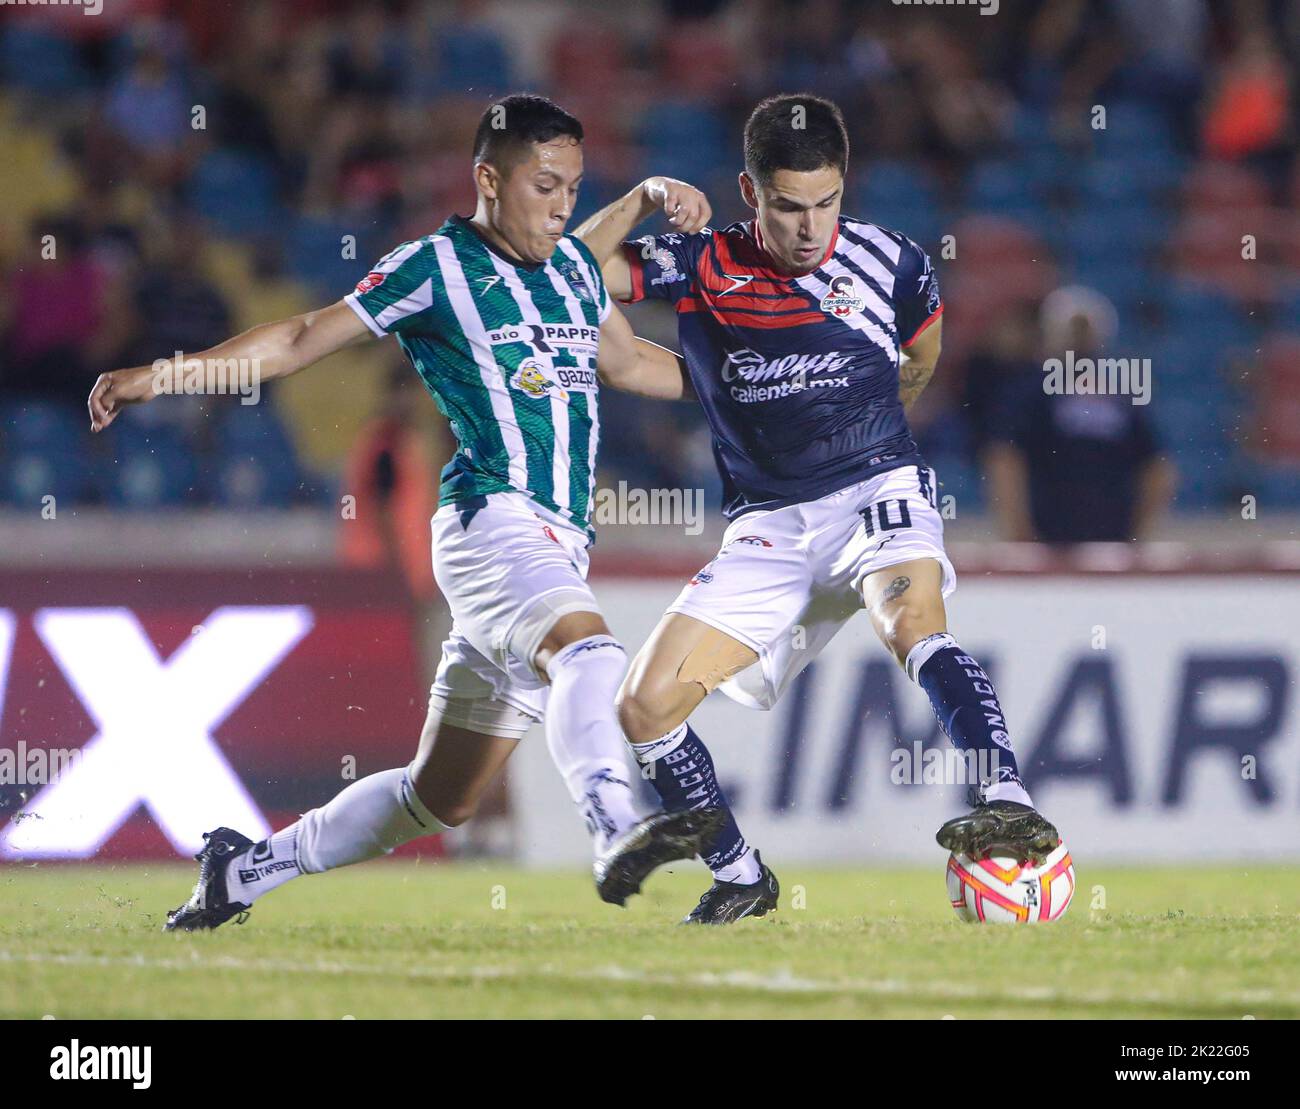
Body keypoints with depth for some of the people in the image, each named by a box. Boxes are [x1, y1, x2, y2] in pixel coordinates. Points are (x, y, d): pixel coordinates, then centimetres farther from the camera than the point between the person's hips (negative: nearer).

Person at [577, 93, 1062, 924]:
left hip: (876, 490, -3)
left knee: (912, 620, -37)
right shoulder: (702, 268, 0)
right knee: (645, 707, -8)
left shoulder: (889, 262, 0)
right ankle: (741, 879, 9)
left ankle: (1010, 800, -49)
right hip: (767, 526, 3)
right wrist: (644, 199, -13)